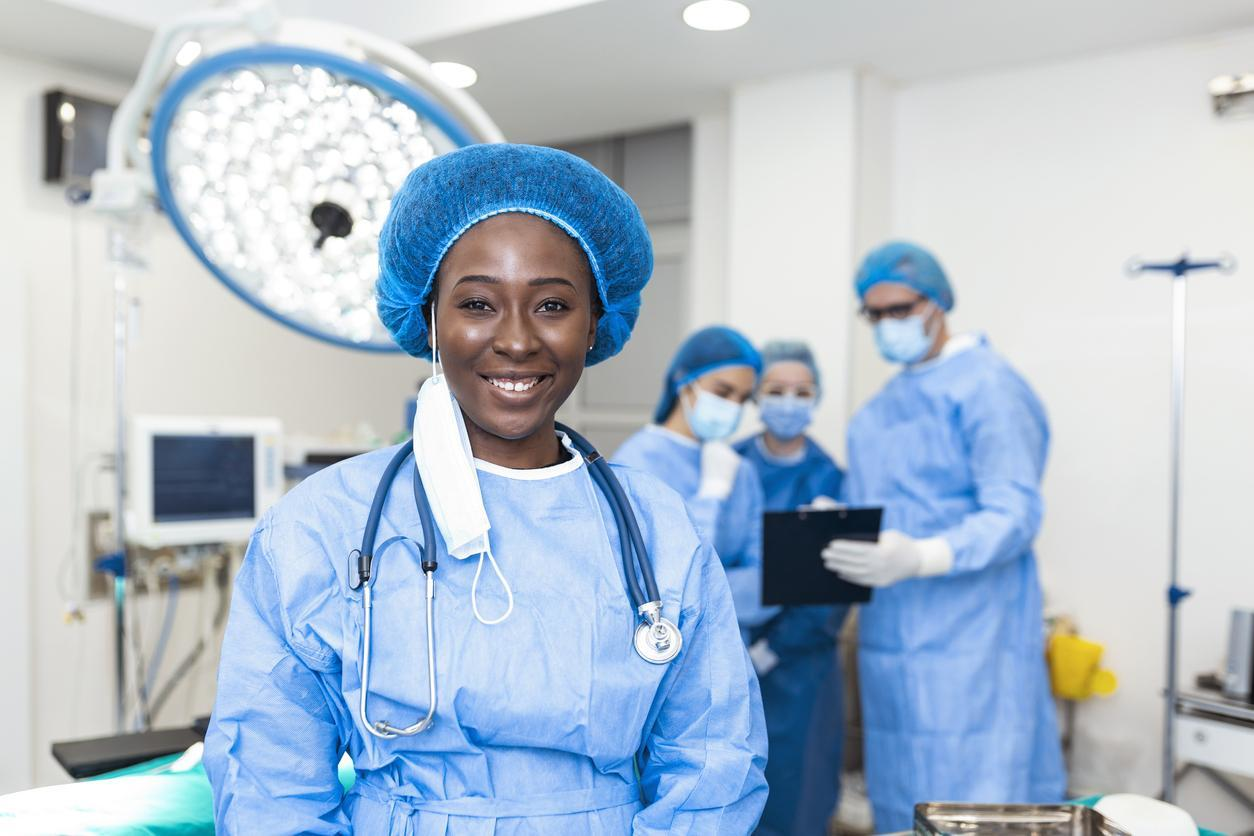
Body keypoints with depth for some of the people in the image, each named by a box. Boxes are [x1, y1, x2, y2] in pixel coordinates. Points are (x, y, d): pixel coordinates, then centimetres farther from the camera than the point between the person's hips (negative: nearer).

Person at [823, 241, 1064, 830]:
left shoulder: (987, 386, -9)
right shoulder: (877, 411, 17)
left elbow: (1014, 516, -17)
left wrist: (918, 559, -32)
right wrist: (829, 543, -3)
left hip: (967, 644, -7)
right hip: (890, 643, 8)